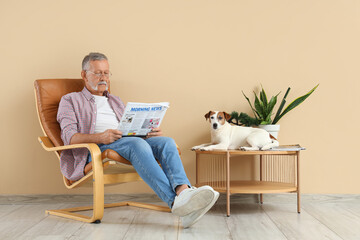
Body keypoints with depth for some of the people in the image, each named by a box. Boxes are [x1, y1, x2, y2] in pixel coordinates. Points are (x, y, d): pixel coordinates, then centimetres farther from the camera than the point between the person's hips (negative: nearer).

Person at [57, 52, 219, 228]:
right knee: (137, 144, -36)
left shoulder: (115, 101, 34)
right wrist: (99, 137, -22)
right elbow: (69, 136, -2)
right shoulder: (70, 100, 16)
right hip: (94, 150, -5)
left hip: (125, 144, 6)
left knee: (166, 142, -24)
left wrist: (151, 133, 0)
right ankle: (175, 201, -55)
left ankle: (183, 190, -53)